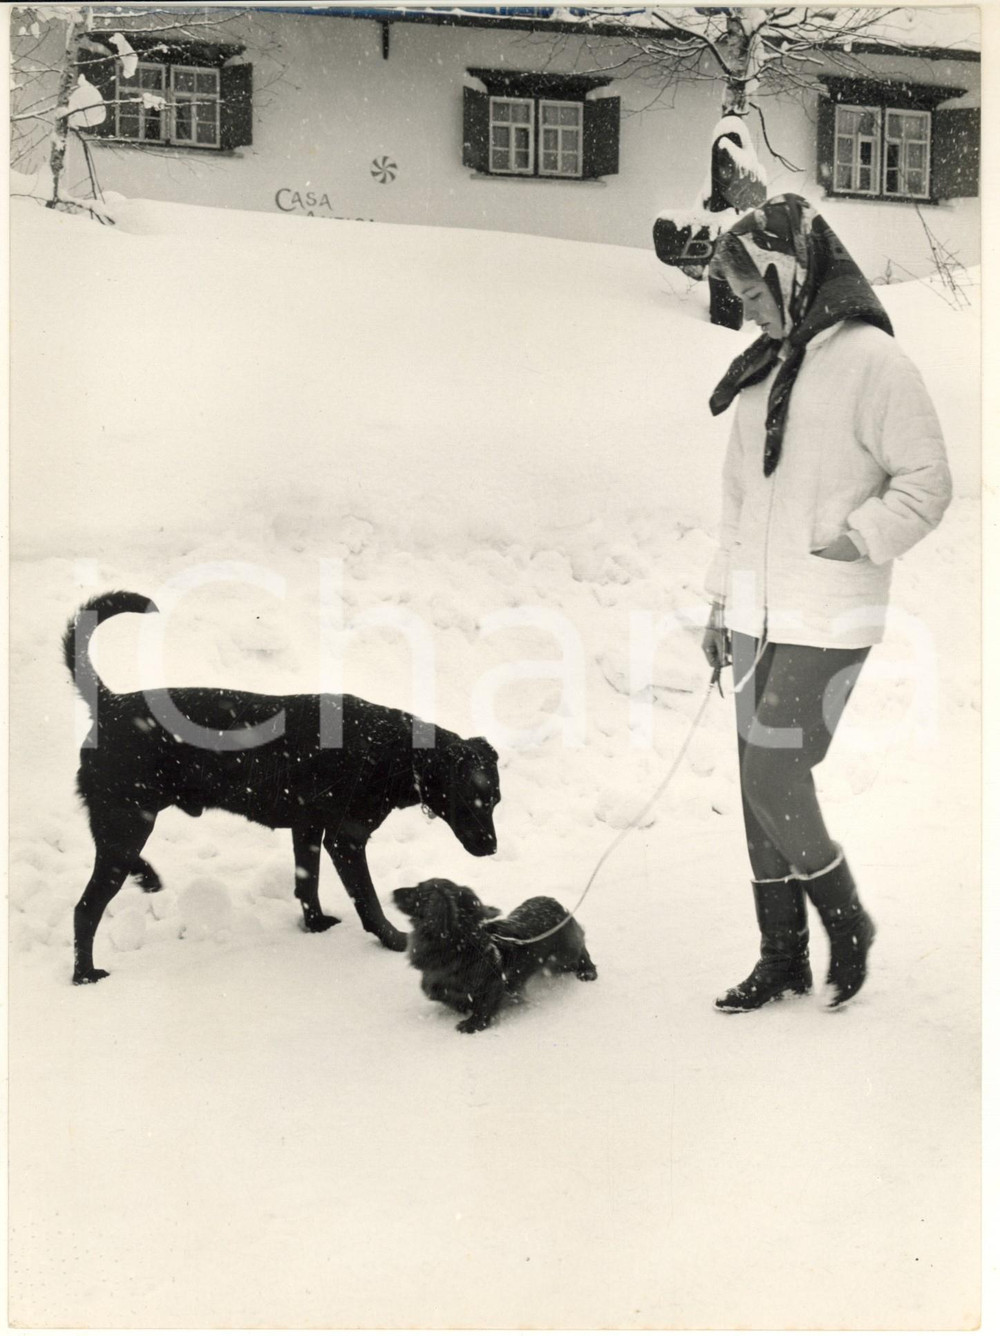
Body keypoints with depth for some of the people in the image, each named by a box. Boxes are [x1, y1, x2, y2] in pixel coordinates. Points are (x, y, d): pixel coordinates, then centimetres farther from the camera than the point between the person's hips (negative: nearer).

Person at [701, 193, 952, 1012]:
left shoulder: (870, 358, -8)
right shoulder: (762, 369, 14)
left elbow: (928, 482, -9)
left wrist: (860, 539, -20)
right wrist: (722, 598, 16)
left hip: (829, 621, -7)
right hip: (756, 616, 7)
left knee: (775, 778, -8)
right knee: (761, 786, 9)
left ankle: (847, 921, 18)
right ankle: (783, 957, 22)